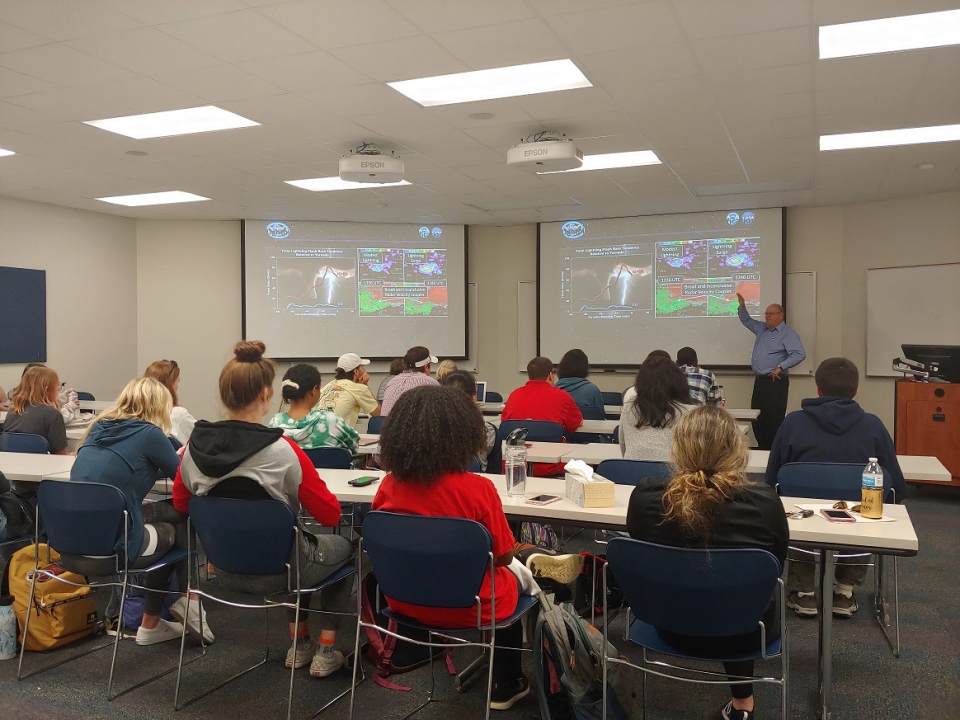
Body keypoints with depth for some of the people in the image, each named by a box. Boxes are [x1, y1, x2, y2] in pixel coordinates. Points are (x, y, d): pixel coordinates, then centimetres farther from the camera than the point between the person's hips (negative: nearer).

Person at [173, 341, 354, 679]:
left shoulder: (195, 445, -12)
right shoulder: (282, 451, -27)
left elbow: (181, 504, 5)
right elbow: (330, 515, -18)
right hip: (275, 572, -5)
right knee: (344, 546, 25)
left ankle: (299, 643, 39)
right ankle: (326, 651, 24)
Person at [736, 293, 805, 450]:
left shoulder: (788, 334, -9)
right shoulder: (762, 329, 15)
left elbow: (799, 354, -18)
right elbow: (746, 321, 27)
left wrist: (780, 367, -24)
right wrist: (742, 306, 10)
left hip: (776, 382, -8)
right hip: (760, 380, 8)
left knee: (774, 418, -8)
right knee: (757, 417, 11)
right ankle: (763, 448, 20)